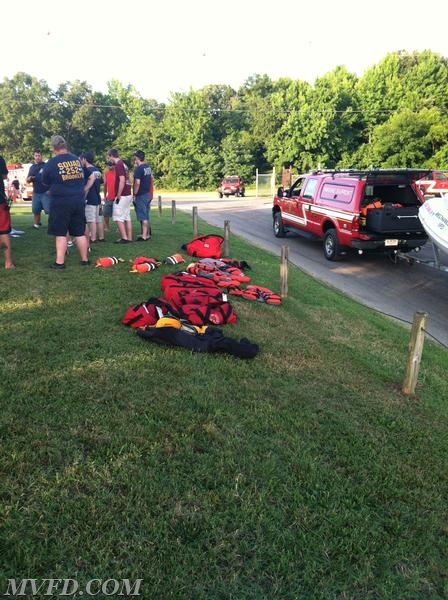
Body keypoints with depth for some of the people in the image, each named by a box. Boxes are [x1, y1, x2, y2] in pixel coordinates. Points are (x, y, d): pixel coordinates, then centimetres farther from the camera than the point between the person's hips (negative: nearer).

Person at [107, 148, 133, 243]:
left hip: (122, 196, -9)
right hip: (128, 195, 9)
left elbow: (122, 180, -22)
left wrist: (118, 196, -19)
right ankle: (129, 238, 13)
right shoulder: (123, 164, 15)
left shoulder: (118, 165, -13)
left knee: (118, 217, -4)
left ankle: (124, 238, -6)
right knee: (127, 217, 10)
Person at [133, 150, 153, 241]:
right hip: (147, 194, 8)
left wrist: (134, 194, -15)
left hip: (141, 195, -8)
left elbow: (137, 183, -21)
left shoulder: (138, 169, -16)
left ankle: (144, 236, -2)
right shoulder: (148, 167, 9)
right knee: (146, 215, 15)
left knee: (143, 217, -5)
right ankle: (147, 234, 22)